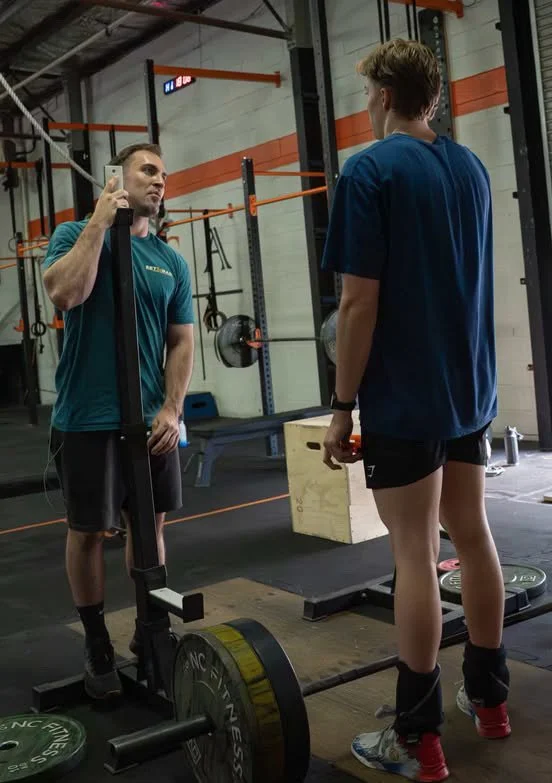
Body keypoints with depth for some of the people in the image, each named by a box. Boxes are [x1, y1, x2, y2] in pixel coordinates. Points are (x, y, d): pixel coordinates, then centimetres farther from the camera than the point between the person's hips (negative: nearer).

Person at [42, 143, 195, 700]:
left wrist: (171, 410, -4)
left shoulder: (172, 262, 9)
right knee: (89, 530, 5)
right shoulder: (76, 233, -2)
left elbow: (181, 342, 8)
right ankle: (97, 647, 20)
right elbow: (64, 293, -22)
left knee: (150, 523, 13)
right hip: (89, 418, -4)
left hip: (151, 418, 4)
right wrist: (101, 222, -15)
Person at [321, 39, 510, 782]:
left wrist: (342, 405, -10)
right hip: (470, 387, 8)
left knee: (415, 556, -3)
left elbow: (361, 303, -17)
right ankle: (489, 696, 28)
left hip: (405, 397, -7)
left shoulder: (369, 171, -11)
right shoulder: (472, 167, 12)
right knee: (473, 535, 15)